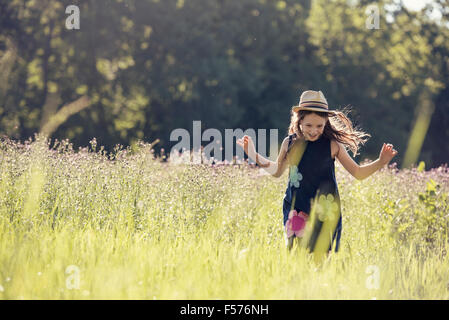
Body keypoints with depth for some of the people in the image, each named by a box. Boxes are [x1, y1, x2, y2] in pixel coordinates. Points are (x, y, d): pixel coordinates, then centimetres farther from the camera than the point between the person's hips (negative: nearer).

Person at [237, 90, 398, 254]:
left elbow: (358, 173, 6)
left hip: (325, 214, -2)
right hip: (295, 211, 2)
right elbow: (277, 171, 22)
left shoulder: (332, 145, -3)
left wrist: (380, 162, -8)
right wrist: (254, 155, 15)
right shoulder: (289, 143, 3)